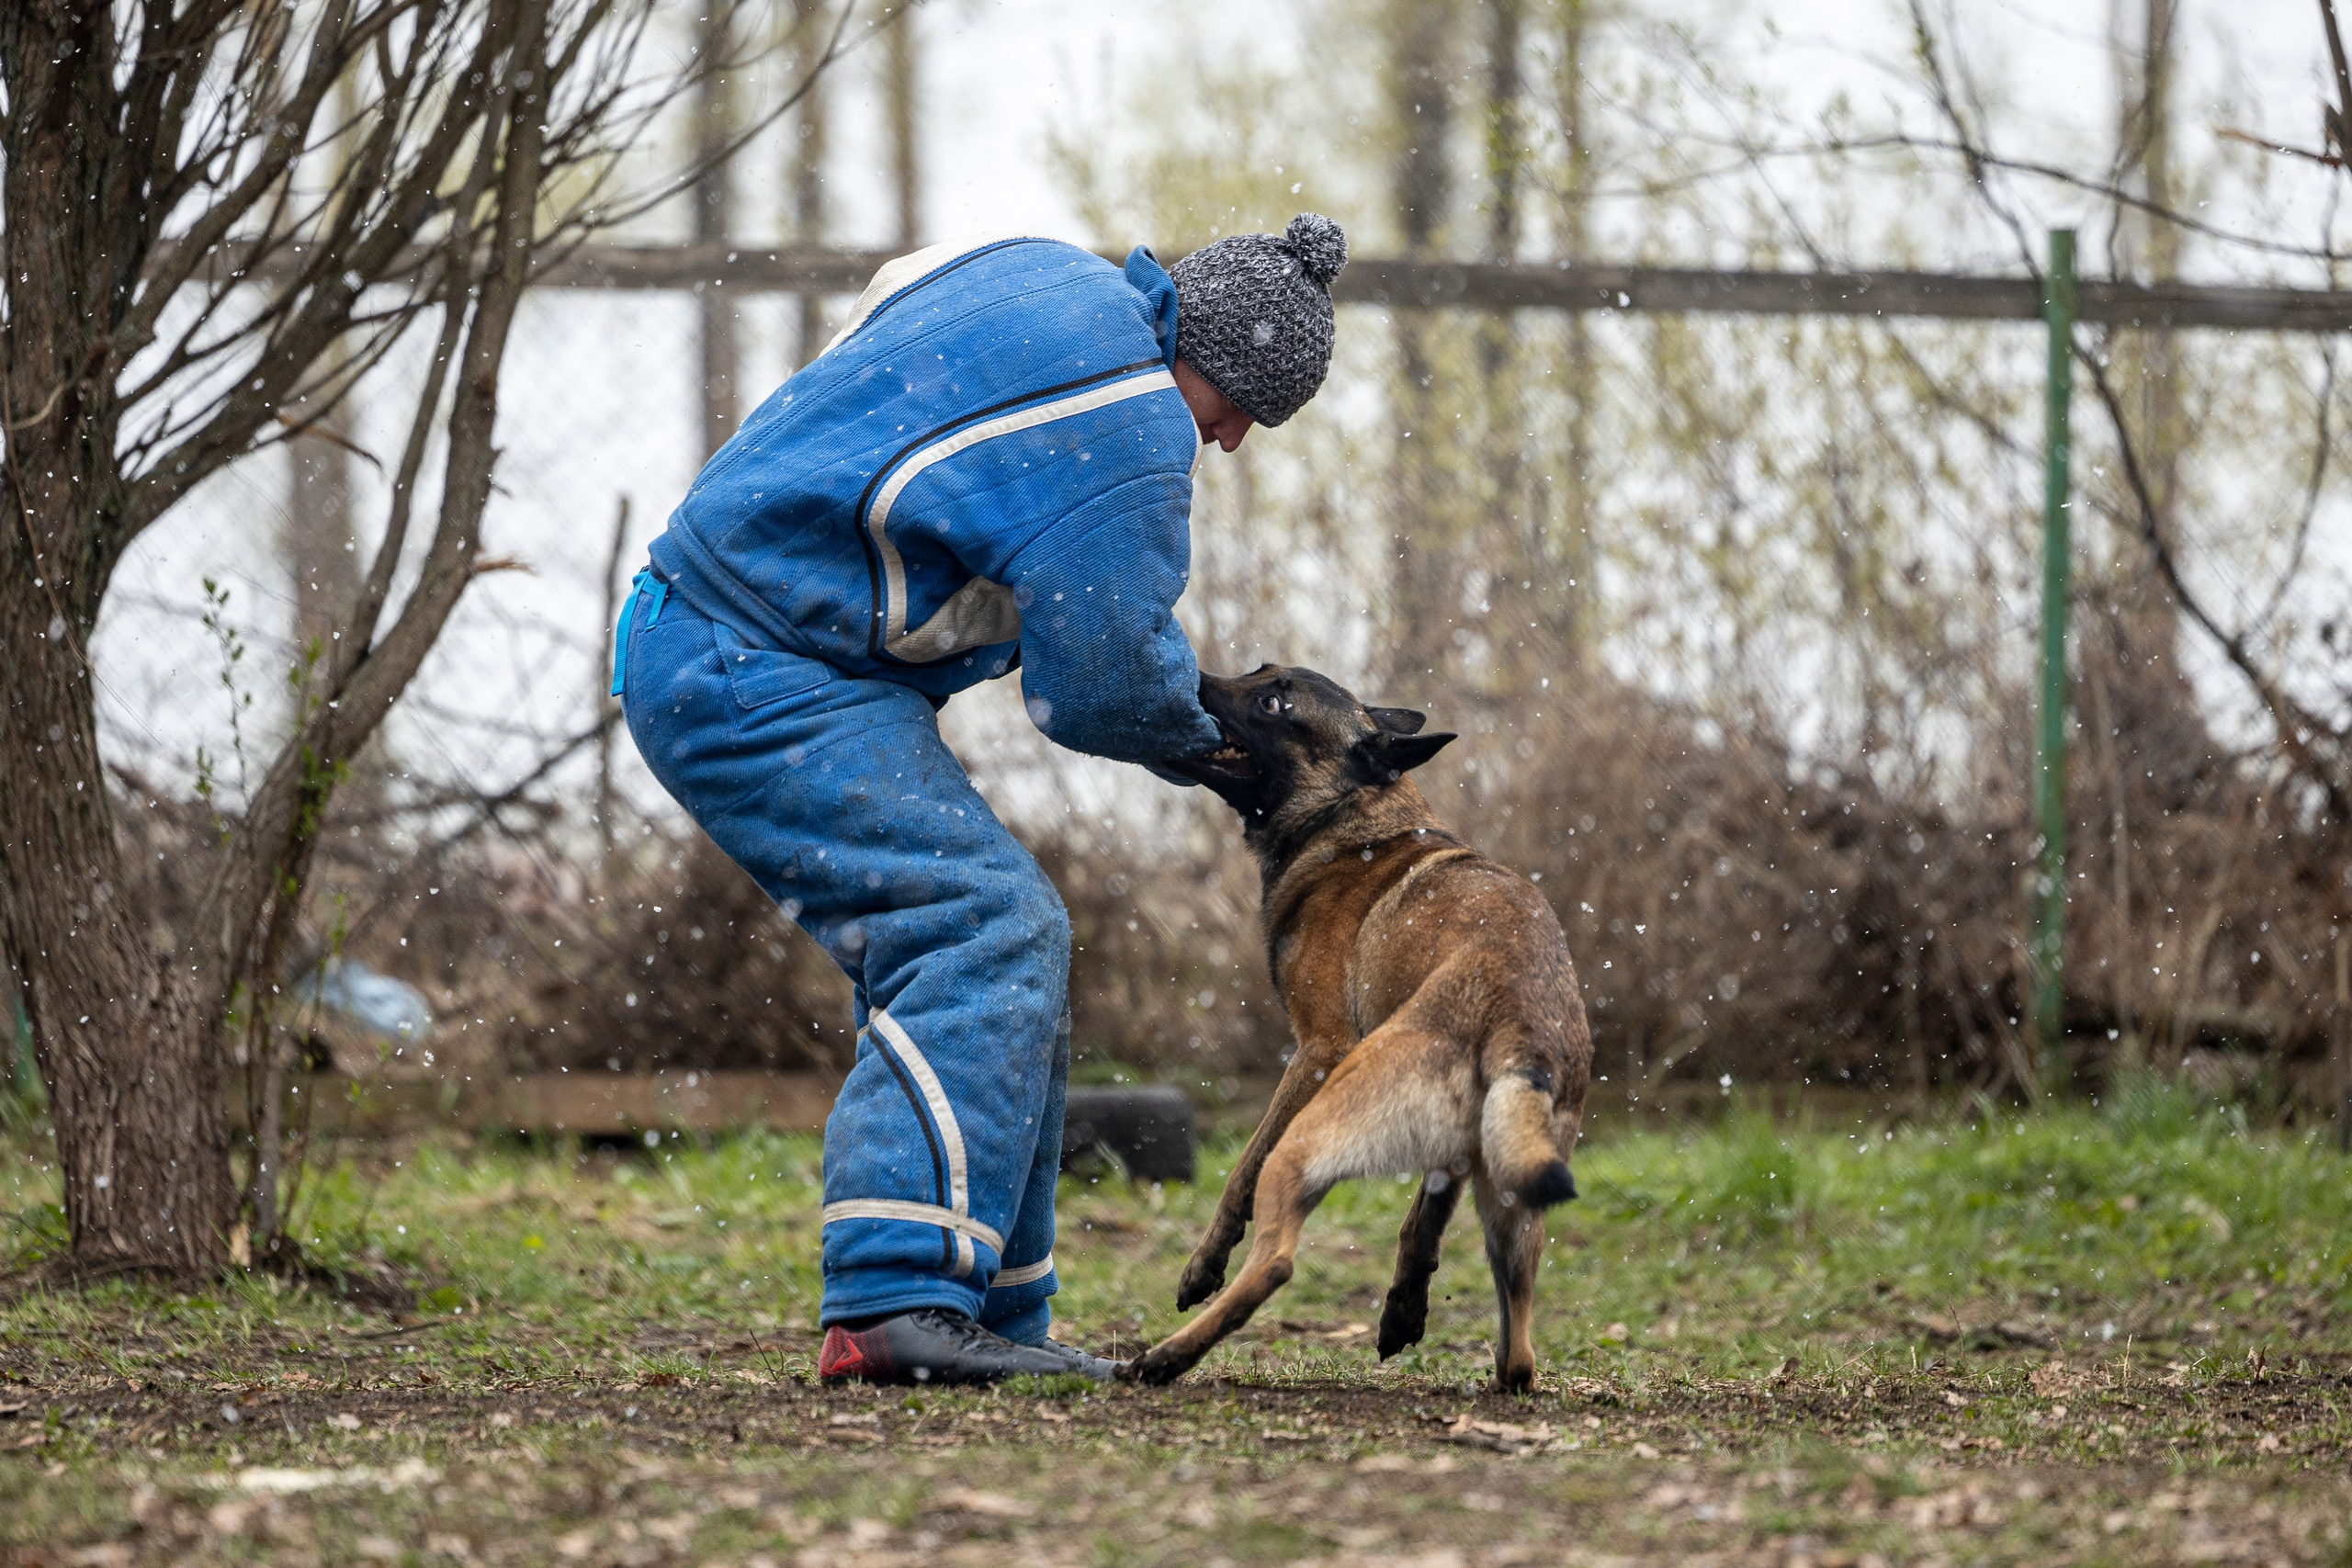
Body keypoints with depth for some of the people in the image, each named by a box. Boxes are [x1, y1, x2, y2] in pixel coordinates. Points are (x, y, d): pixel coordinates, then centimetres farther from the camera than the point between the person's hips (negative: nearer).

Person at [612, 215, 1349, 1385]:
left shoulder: (1052, 280, 13)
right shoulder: (1129, 428, -18)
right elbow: (1105, 683, -16)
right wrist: (1196, 737, 7)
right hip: (761, 681, -11)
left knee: (989, 941, 12)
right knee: (986, 941, -18)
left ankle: (988, 1317, 13)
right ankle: (893, 1306, -27)